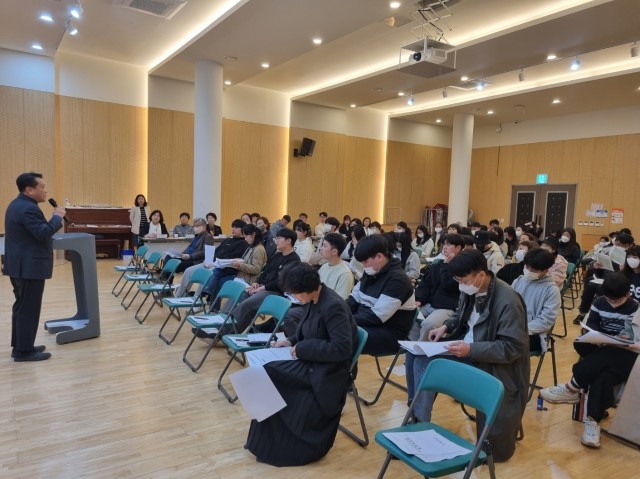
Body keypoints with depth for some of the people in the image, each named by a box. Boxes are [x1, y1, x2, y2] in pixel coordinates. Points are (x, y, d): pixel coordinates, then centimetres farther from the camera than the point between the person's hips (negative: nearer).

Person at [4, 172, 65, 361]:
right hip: (29, 266, -11)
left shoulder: (17, 204, 15)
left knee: (21, 305, 16)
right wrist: (57, 217, -15)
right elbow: (43, 233, -26)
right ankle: (24, 351, 1)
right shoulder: (28, 208, -19)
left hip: (20, 264, 11)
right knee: (29, 308, -5)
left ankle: (19, 345, 24)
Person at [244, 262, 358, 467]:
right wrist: (291, 341, -1)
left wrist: (302, 349, -22)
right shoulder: (313, 300, 2)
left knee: (268, 371, -13)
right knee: (266, 371, -3)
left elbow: (342, 348, -28)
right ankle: (270, 441, 10)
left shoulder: (333, 306, -25)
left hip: (326, 371, -9)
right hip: (312, 362, 9)